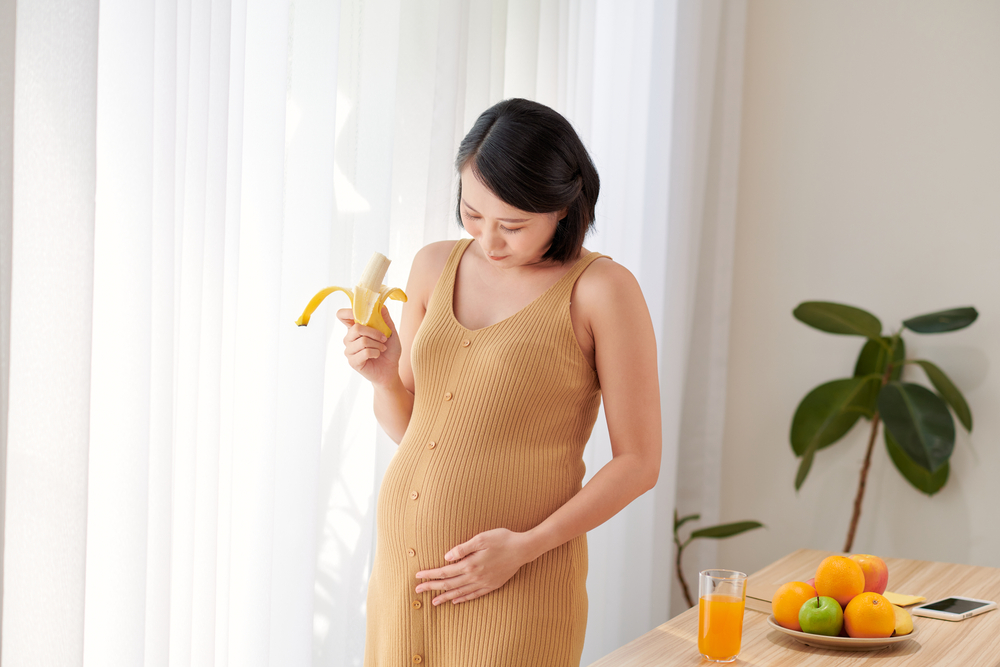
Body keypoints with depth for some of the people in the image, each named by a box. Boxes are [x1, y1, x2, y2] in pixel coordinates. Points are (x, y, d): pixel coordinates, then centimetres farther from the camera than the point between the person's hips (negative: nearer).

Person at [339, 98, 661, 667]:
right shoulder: (435, 267, 7)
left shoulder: (601, 290, -9)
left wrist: (525, 546, -15)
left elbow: (638, 463, -8)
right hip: (403, 568, 5)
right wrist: (386, 376, -6)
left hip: (517, 583, -5)